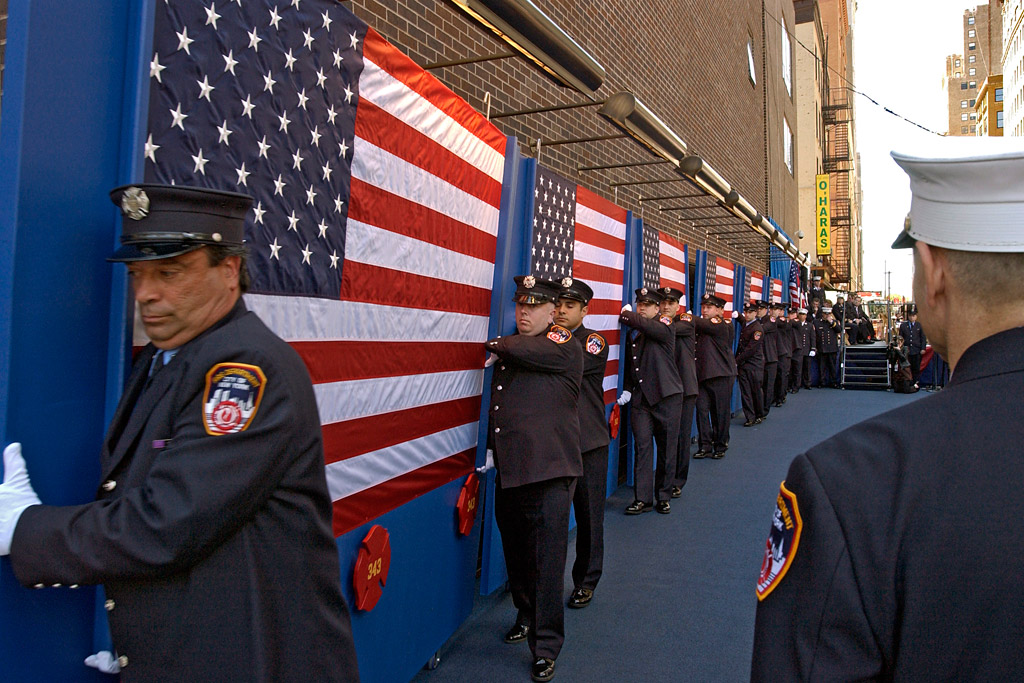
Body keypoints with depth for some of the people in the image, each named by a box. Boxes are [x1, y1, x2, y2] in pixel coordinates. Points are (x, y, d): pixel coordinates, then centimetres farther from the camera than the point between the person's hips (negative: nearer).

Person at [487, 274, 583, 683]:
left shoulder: (564, 347, -5)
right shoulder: (507, 352, 16)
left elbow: (521, 350, -20)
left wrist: (494, 344, -2)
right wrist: (492, 449, 21)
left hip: (549, 473, -6)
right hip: (509, 471, 7)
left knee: (546, 561, -2)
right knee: (515, 553, 16)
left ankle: (545, 648, 10)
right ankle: (526, 615, 39)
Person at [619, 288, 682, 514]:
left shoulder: (664, 325, -2)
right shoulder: (632, 334, 15)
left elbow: (647, 326, -24)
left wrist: (626, 314, -7)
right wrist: (627, 390, 6)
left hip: (666, 396, -4)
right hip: (640, 398, 4)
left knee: (667, 448, 4)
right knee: (643, 446, -1)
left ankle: (663, 497, 17)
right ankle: (642, 499, 4)